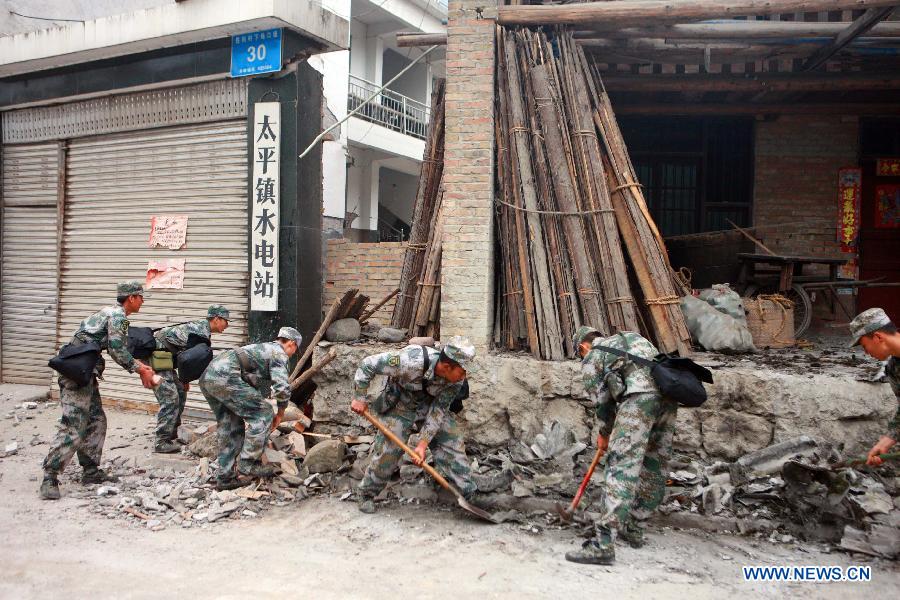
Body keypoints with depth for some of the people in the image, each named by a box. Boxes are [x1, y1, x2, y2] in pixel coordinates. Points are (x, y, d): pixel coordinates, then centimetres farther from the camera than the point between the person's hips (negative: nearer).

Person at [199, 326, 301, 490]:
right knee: (263, 415, 0)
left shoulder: (262, 348, 33)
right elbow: (282, 388, -10)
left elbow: (255, 386, 41)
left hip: (206, 378, 10)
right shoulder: (279, 354, 4)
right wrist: (281, 413, 7)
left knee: (231, 428, 18)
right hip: (225, 377, -10)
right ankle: (247, 464, 2)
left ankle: (225, 477, 20)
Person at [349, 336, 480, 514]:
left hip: (432, 405, 4)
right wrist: (359, 398, -24)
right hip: (400, 405, -4)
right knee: (388, 449, -10)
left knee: (452, 443, -6)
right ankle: (366, 493, 12)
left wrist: (422, 444, -23)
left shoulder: (456, 380, -25)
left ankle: (468, 494, 2)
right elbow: (368, 364, -31)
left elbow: (438, 411, -19)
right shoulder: (411, 361, -40)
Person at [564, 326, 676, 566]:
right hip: (668, 395, 7)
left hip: (639, 397, -7)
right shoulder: (628, 338, 36)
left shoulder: (591, 359, 16)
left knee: (621, 467, -12)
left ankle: (603, 544, -17)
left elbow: (603, 400, 17)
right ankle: (634, 530, 30)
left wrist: (604, 434, 34)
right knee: (653, 468, 16)